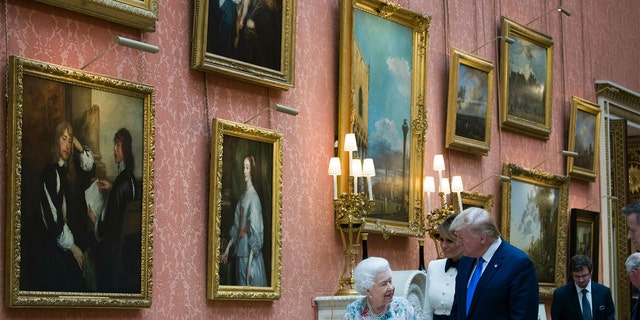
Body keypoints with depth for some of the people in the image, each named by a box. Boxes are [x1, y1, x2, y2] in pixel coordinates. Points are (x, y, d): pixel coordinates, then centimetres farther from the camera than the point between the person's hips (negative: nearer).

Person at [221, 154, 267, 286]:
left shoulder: (254, 197, -13)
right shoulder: (243, 197, 13)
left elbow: (255, 232, -18)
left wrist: (250, 263, -21)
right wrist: (227, 249, 18)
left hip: (250, 255, -8)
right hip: (240, 253, 8)